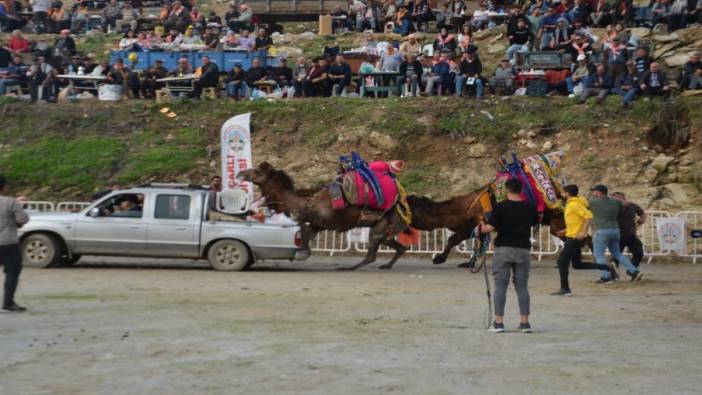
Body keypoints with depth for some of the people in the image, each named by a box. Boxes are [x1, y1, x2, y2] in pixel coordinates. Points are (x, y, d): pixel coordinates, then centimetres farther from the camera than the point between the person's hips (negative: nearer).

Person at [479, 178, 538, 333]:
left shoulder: (500, 206, -9)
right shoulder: (529, 207, 1)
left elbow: (490, 227, -12)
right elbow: (535, 223, 14)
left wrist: (483, 228, 9)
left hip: (503, 249, -3)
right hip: (523, 249, 3)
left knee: (500, 285, 2)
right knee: (522, 286, 8)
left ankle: (499, 322, -1)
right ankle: (525, 322, 6)